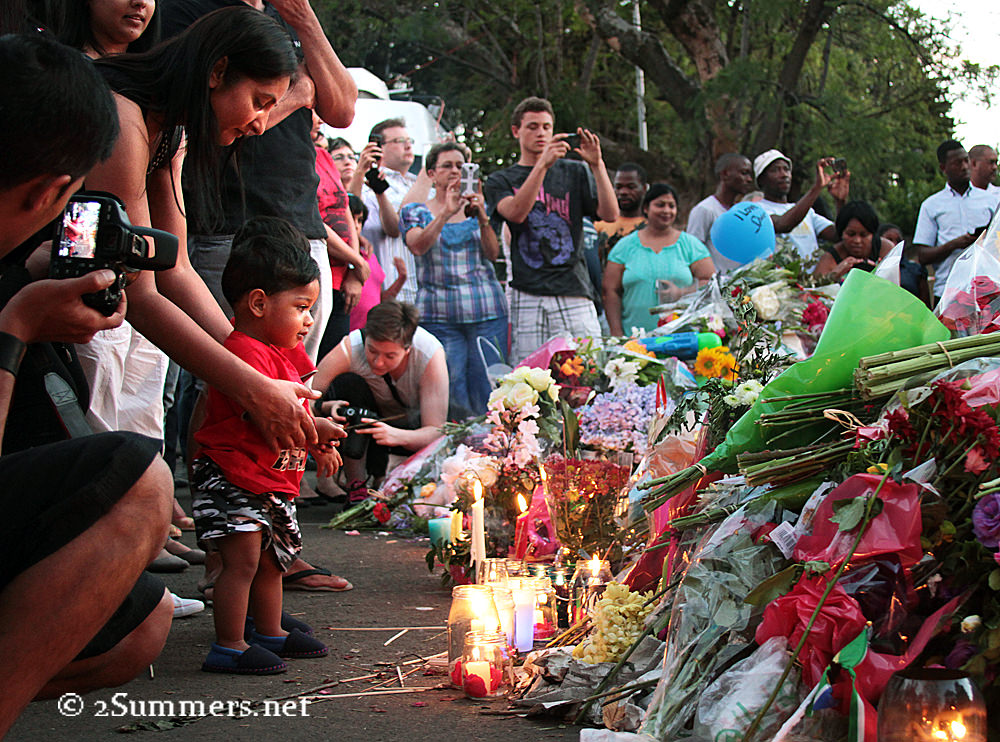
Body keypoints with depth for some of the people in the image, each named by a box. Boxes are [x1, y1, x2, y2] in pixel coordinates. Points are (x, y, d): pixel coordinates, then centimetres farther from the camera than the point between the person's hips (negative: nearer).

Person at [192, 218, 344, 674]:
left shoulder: (284, 352, 13)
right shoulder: (245, 352, -21)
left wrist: (317, 446, 16)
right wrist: (315, 430, -24)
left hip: (275, 479, 10)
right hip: (232, 475, -10)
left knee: (272, 560, 18)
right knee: (242, 559, -12)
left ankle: (270, 633, 31)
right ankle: (228, 647, -8)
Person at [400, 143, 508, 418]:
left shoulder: (479, 208, 13)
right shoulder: (415, 212, 9)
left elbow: (493, 254, 1)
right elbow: (417, 246, -12)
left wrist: (481, 217, -15)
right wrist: (445, 213, -23)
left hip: (487, 311, 1)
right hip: (438, 313, -1)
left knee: (486, 393, -3)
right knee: (451, 393, -5)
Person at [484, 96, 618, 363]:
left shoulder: (575, 173, 16)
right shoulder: (501, 180, 13)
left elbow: (610, 214, 2)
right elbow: (515, 212, -9)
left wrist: (597, 165, -10)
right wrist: (543, 165, -19)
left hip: (574, 292, 1)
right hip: (527, 295, -1)